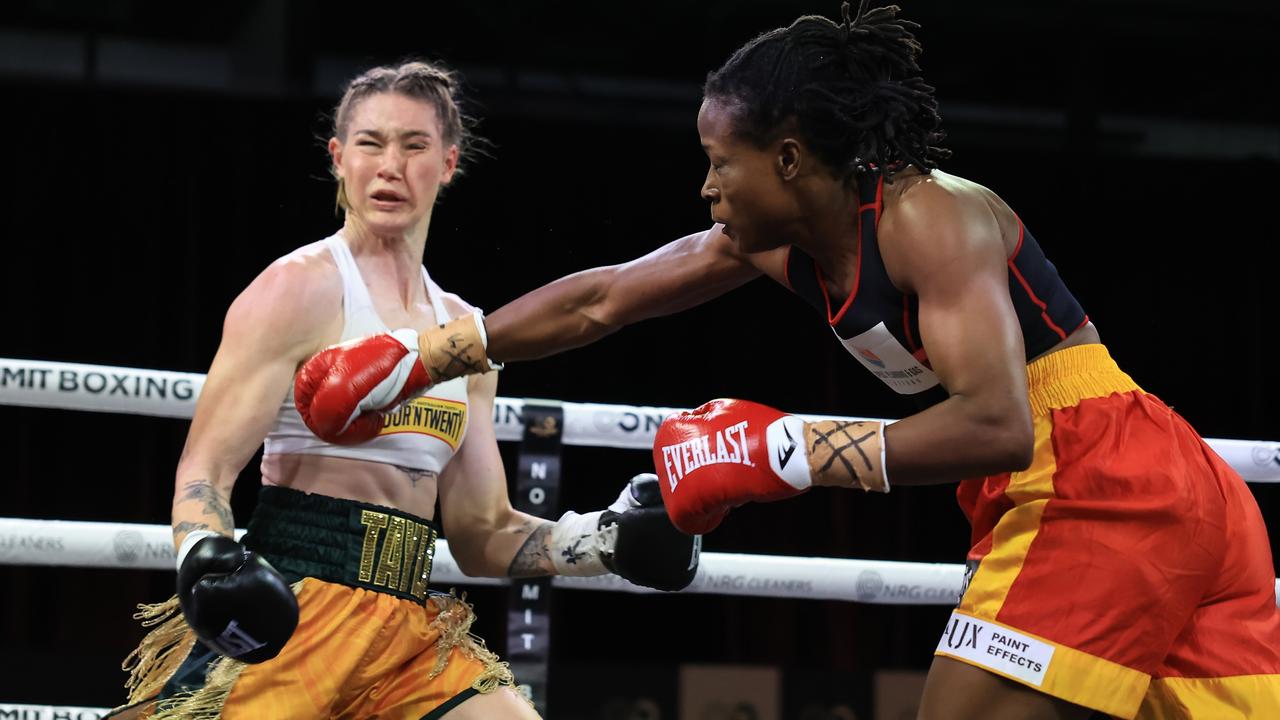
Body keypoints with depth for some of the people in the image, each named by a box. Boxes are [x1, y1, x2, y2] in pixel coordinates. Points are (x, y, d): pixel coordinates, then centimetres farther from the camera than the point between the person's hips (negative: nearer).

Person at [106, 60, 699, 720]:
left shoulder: (463, 332, 17)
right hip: (288, 617, -6)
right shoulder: (301, 288, -2)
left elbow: (481, 535, 19)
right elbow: (205, 471, -8)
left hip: (410, 635, 6)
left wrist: (605, 540, 5)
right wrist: (206, 560, -28)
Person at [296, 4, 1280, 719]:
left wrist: (784, 451, -23)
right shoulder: (774, 243, 8)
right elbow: (599, 301, 16)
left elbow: (996, 426, -28)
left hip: (1112, 498, -9)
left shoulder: (932, 218, -17)